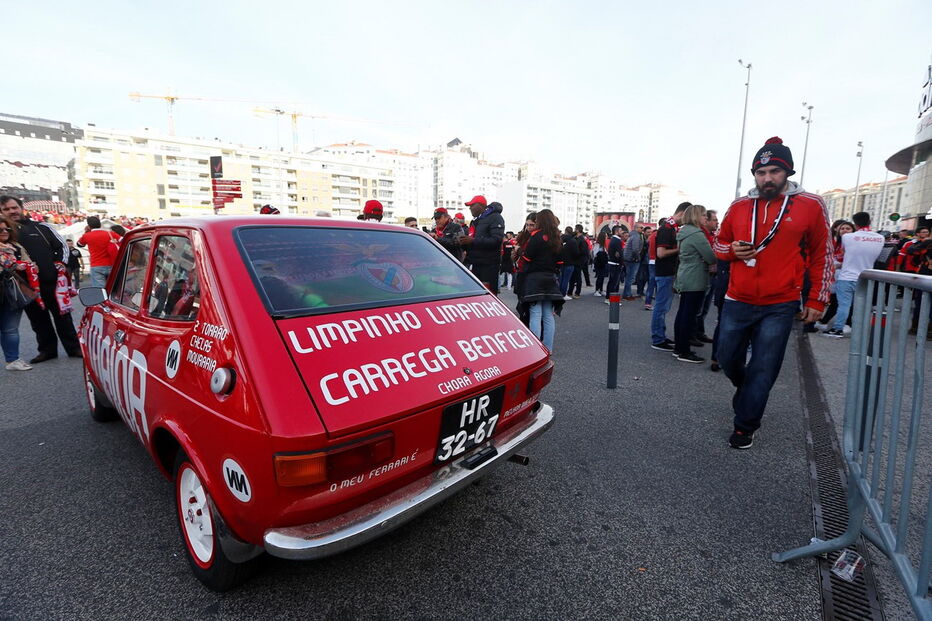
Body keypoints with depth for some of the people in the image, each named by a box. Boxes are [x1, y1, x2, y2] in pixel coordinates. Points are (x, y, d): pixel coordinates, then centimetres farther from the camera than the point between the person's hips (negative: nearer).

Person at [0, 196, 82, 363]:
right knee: (39, 320, 11)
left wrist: (60, 263, 1)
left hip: (52, 282, -1)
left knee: (63, 317, 4)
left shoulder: (41, 227, 7)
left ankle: (74, 348, 11)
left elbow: (61, 245, 13)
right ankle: (47, 350, 22)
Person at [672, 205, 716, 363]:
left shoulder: (684, 233, 13)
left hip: (684, 279, 9)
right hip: (695, 281, -9)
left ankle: (678, 348, 18)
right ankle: (684, 352, 0)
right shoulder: (697, 234, -15)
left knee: (682, 313, 11)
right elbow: (711, 258, -14)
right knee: (689, 316, -5)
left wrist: (705, 261, 10)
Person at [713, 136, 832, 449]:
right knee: (728, 358, 14)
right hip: (737, 302, 3)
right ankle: (747, 392, 45)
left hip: (780, 307, -3)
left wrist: (817, 300, 1)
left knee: (762, 370, 2)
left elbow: (821, 256, 3)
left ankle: (745, 426, 17)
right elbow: (719, 243, 15)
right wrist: (731, 250, -9)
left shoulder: (810, 205, -4)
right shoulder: (739, 206, 3)